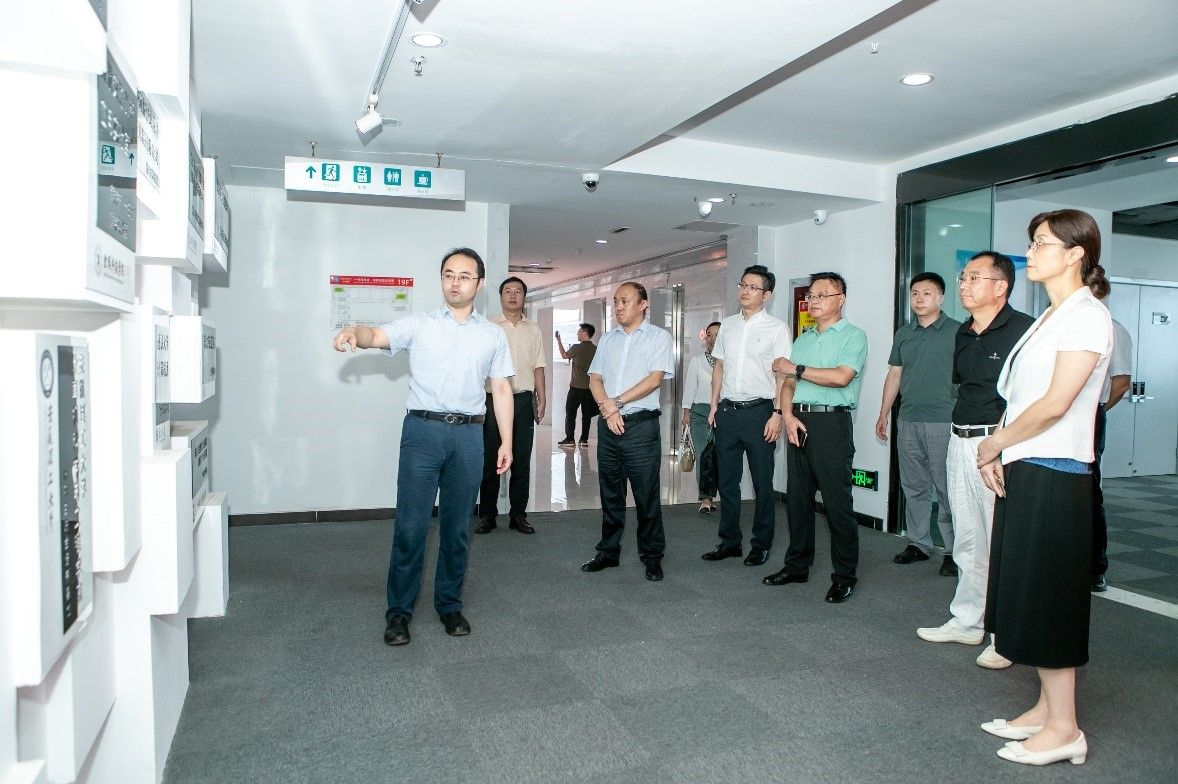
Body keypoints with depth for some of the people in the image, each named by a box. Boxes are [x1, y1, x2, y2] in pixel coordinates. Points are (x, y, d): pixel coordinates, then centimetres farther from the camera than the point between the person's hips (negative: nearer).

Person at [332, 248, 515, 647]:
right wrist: (355, 332, -36)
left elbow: (501, 390, 11)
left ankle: (450, 605, 24)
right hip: (423, 430, -2)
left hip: (468, 435, 2)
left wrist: (506, 441, 7)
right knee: (410, 525, -1)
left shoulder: (493, 334, 11)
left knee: (457, 526, 10)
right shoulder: (419, 324, 5)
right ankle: (399, 611, 12)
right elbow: (378, 335, -12)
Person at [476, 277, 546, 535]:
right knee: (491, 458, 1)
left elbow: (538, 367, 12)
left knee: (522, 460, 5)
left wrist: (541, 399, 6)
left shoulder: (533, 329, 12)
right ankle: (487, 515, 10)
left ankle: (518, 514, 14)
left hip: (524, 399, 3)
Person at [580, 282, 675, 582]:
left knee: (646, 494, -1)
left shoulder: (658, 336, 0)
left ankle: (652, 556, 11)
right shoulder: (608, 339, 15)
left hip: (641, 424, -5)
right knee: (610, 492, 12)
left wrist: (616, 402, -12)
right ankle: (608, 551, 23)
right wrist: (607, 410, -7)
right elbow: (595, 379, 10)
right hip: (607, 424, 5)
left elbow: (655, 379, -11)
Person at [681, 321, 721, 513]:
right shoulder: (696, 361, 11)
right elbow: (690, 386, 10)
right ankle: (706, 498, -1)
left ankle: (709, 496, 8)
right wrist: (686, 411, 5)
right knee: (702, 455, -5)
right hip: (700, 411, 1)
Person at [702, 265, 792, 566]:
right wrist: (714, 405, 10)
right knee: (727, 481, 11)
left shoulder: (777, 328, -4)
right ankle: (729, 541, 22)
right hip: (727, 410, 5)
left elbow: (783, 375, -8)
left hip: (759, 411, -5)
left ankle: (761, 544, 18)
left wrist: (777, 414, -14)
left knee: (762, 484, 5)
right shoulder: (727, 325, 10)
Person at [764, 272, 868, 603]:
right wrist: (788, 416, -4)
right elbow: (788, 384, 13)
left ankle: (844, 576, 7)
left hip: (830, 421, -6)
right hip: (798, 422, 7)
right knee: (797, 497, 10)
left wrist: (796, 369, -10)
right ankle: (797, 565, 21)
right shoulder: (802, 340, 19)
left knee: (837, 501, -4)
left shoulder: (853, 336, -1)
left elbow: (841, 377, -17)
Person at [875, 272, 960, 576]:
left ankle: (953, 551, 7)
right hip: (908, 422, 5)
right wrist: (883, 414, 15)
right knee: (913, 488, 11)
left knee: (947, 489, -3)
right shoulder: (903, 334, 13)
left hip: (943, 422, -5)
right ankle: (918, 543, 22)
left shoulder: (957, 331, -2)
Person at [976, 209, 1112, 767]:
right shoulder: (1050, 318, 17)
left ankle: (1063, 729, 11)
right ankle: (1045, 708, 27)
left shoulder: (1087, 315, -12)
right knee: (1027, 594, 14)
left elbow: (1054, 404, -20)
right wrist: (998, 453, 3)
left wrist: (994, 444, -9)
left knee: (1047, 597, -2)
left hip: (1053, 474, -9)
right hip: (1023, 471, 9)